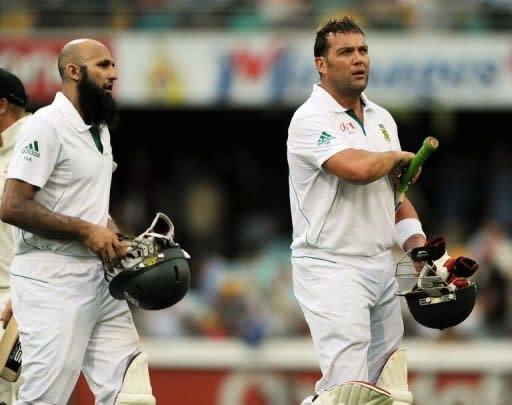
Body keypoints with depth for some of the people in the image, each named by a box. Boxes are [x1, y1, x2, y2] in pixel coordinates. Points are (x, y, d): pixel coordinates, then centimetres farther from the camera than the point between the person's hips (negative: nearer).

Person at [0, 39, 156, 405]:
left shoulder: (100, 129, 15)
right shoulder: (47, 126, -12)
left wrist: (113, 236, 6)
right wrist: (87, 231, -17)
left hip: (98, 278, 9)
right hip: (52, 282, -9)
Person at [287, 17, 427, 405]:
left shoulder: (382, 119, 14)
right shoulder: (311, 119, -11)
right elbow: (358, 169, -26)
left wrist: (418, 244, 5)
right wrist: (398, 157, -5)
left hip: (382, 267, 8)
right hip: (331, 268, -8)